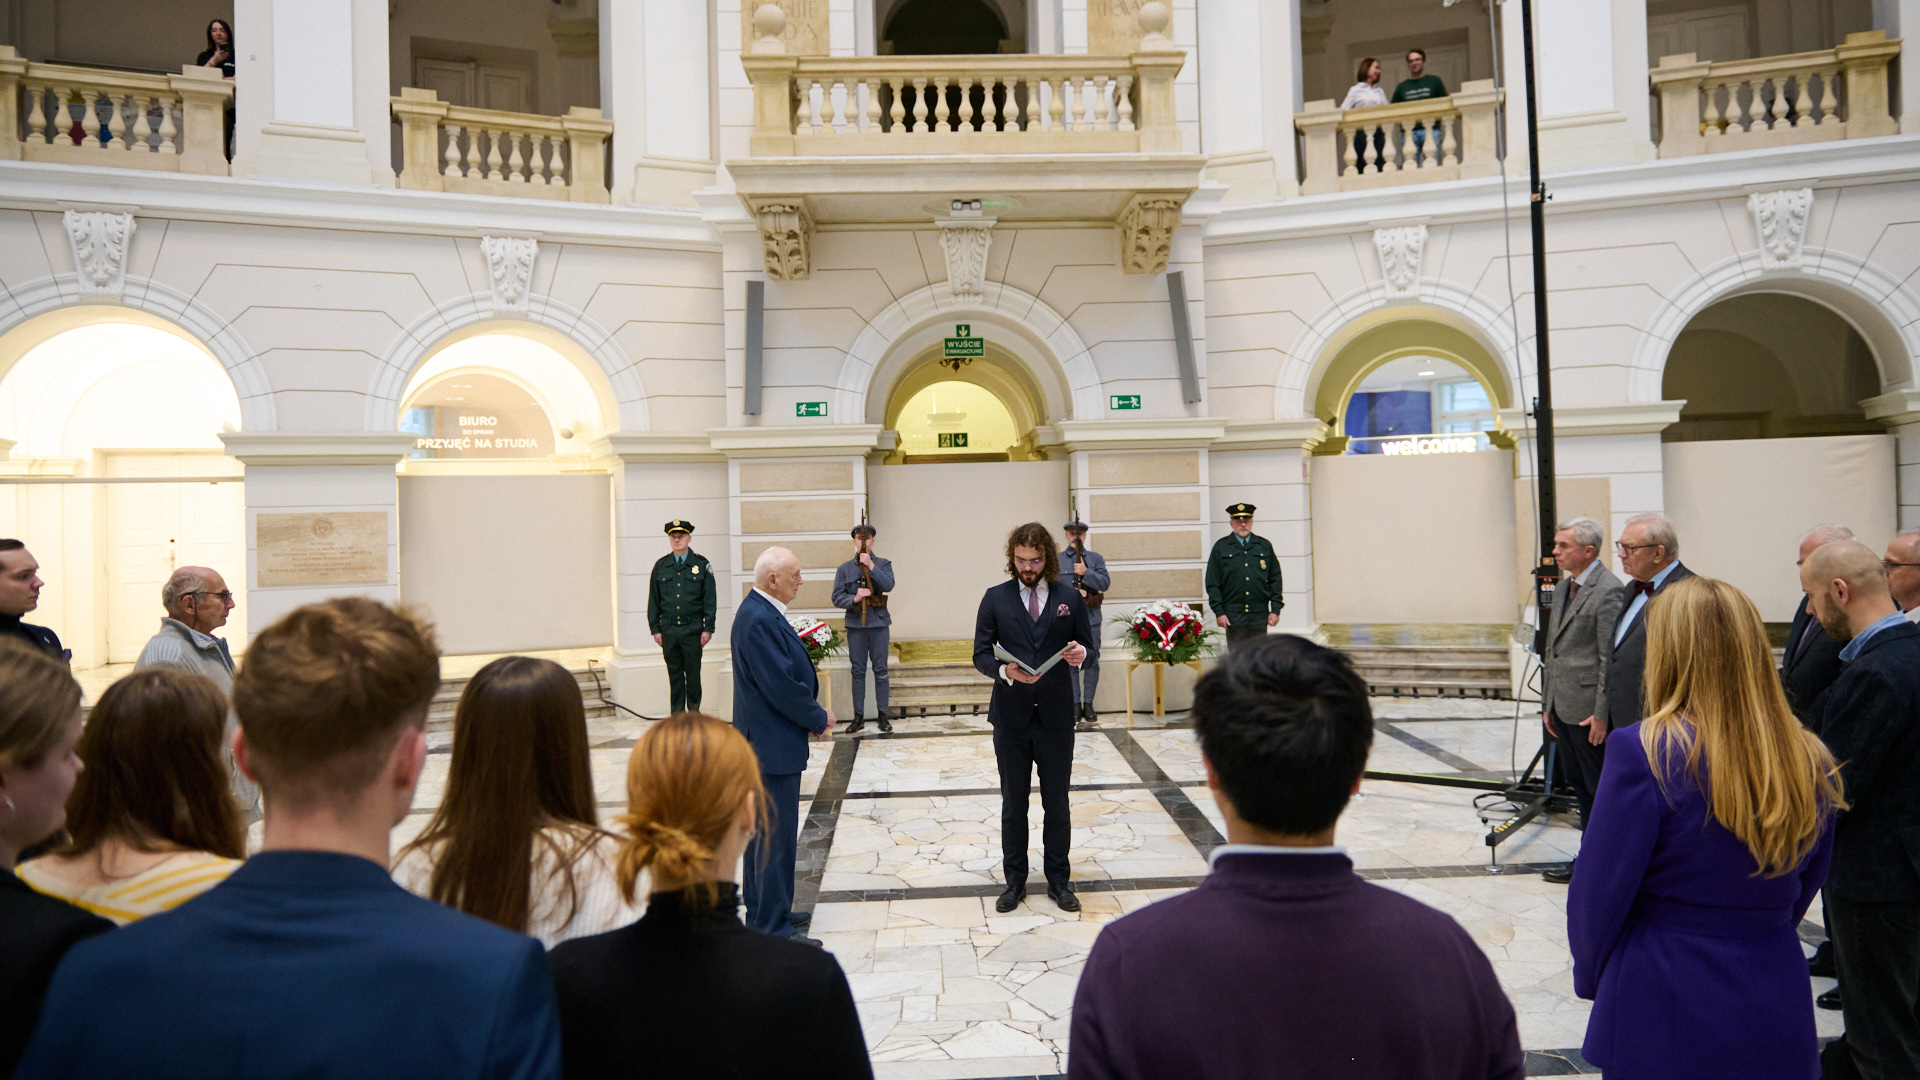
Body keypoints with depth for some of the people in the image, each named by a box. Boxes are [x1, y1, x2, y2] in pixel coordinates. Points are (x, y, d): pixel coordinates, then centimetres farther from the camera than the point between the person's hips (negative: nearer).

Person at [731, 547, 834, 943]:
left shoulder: (759, 613, 10)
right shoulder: (760, 620, -23)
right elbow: (782, 686, -25)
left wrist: (812, 712, 3)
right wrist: (819, 718, -10)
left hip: (762, 742, 11)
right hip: (773, 745, -11)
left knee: (763, 830, 20)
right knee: (777, 836, -3)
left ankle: (762, 914, 33)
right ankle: (774, 930, 6)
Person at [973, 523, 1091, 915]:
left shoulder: (1070, 599, 3)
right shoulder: (996, 599, 0)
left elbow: (1087, 646, 9)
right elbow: (981, 654, 0)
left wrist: (1080, 654, -15)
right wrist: (1005, 671, -20)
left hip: (1056, 717, 1)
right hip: (1011, 717, 0)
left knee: (1057, 804, 10)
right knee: (1013, 804, 11)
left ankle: (1059, 881, 24)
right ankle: (1015, 881, 24)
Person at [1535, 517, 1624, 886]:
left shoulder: (1608, 591, -14)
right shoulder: (1562, 588, 13)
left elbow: (1610, 657, -18)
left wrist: (1602, 714, -19)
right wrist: (1547, 704, 16)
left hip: (1590, 711, -9)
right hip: (1564, 707, 9)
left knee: (1601, 788, 3)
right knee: (1579, 784, 16)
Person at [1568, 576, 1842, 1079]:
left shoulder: (1644, 753, -21)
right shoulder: (1812, 762, -3)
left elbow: (1598, 895, -15)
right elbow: (1802, 891, 9)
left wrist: (1591, 976, 2)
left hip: (1662, 1011, -5)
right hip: (1777, 1019, 5)